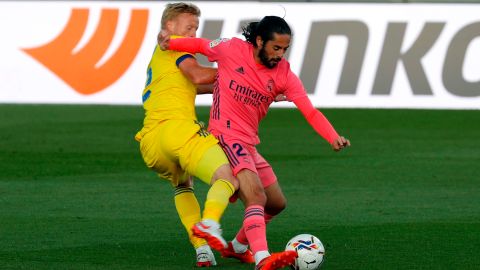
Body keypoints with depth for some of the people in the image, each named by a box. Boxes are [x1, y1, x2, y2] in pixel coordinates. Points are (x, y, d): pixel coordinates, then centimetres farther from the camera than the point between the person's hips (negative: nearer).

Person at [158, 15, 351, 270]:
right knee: (256, 196, -26)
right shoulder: (232, 49, -8)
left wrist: (333, 137, -23)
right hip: (226, 137, -7)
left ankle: (238, 246, 38)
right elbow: (200, 45, 10)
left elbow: (310, 112, -8)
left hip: (249, 144, 7)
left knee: (277, 204, 17)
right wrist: (170, 42, -7)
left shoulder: (284, 75, -1)